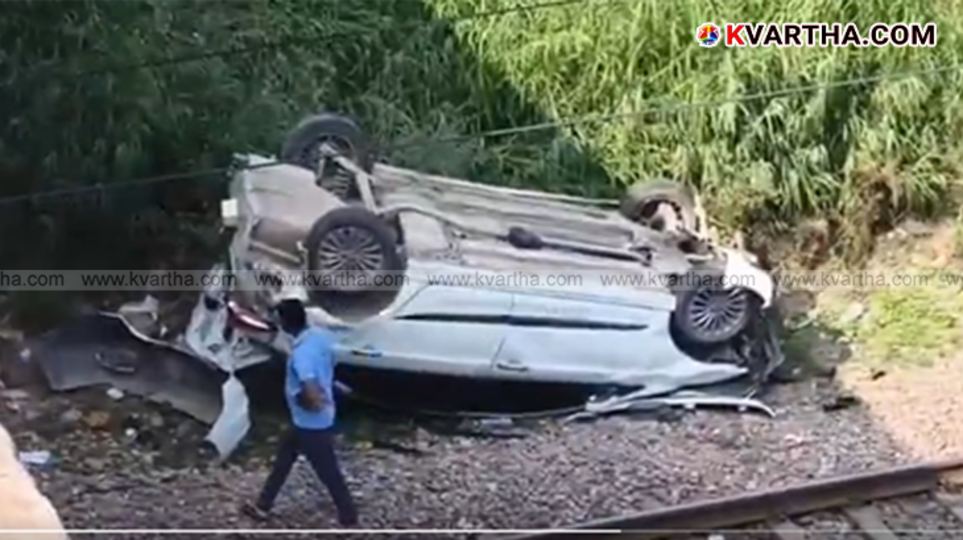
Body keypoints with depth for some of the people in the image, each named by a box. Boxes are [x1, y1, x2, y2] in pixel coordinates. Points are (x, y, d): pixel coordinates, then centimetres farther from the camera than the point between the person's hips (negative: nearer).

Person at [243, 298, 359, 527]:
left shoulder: (301, 353, -34)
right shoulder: (320, 335, -6)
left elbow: (313, 399, -40)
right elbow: (329, 366, 12)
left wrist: (299, 399, -19)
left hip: (312, 424, -9)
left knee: (329, 473, 10)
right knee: (283, 458, 23)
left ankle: (349, 519, 29)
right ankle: (263, 506, 40)